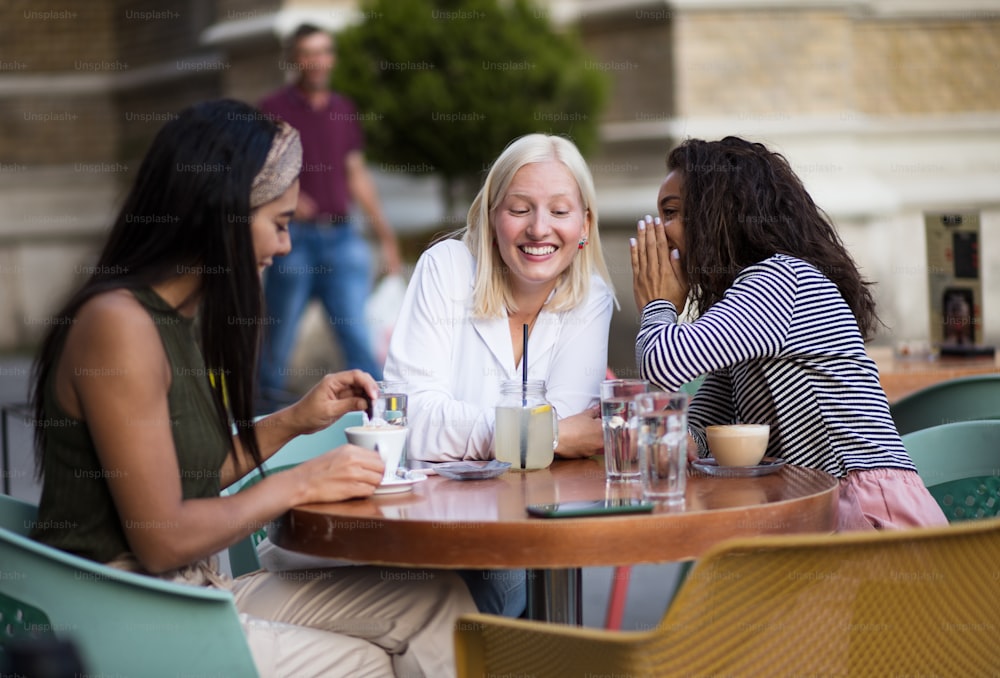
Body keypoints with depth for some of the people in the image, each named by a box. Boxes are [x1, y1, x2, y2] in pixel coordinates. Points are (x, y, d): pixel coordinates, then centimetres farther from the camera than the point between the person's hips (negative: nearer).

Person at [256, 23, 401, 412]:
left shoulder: (343, 110, 14)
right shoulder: (275, 109, 0)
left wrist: (385, 235, 15)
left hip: (341, 236, 3)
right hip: (295, 235, -3)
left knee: (358, 334, -4)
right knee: (279, 337, 3)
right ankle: (267, 416, 17)